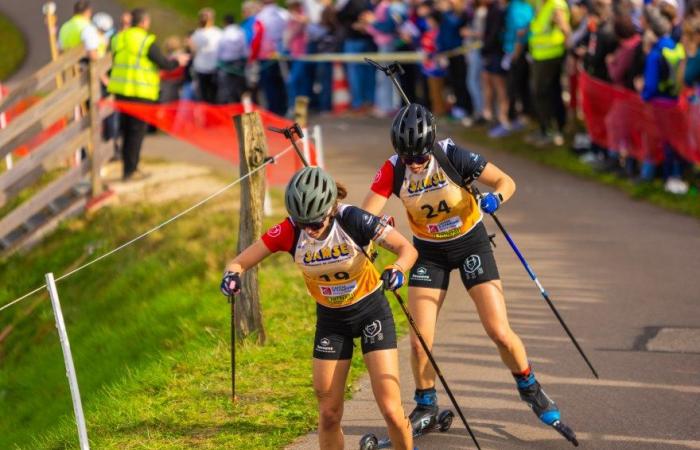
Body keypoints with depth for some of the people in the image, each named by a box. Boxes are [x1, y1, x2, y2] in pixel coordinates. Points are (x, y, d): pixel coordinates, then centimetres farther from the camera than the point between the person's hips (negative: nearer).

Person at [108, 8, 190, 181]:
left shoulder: (119, 38, 9)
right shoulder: (146, 41, -12)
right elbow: (163, 63, -10)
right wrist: (178, 61, 9)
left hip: (120, 90, 7)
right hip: (140, 93, -7)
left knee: (126, 130, 15)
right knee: (137, 131, 0)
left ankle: (128, 168, 19)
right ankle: (130, 170, -1)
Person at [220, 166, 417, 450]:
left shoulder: (352, 220, -25)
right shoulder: (290, 232, -19)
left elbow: (408, 249, -19)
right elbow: (241, 261, -16)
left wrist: (397, 270, -41)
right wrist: (232, 275, -39)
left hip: (371, 311, -3)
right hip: (331, 319, 3)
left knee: (390, 408, -10)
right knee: (329, 415, 1)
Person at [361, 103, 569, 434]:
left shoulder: (453, 156, -24)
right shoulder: (393, 171, -20)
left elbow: (505, 181, -16)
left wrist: (495, 198, -39)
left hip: (470, 243, -2)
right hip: (429, 252, 2)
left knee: (500, 332, -7)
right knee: (419, 342, -5)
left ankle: (530, 388, 20)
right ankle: (426, 406, 20)